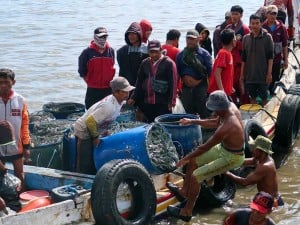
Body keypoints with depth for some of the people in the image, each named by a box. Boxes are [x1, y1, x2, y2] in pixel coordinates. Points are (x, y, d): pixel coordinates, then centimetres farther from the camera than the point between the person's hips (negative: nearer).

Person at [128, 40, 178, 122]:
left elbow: (173, 83, -8)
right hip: (147, 102, 5)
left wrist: (171, 100, -13)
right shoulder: (145, 63, 12)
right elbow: (139, 82, 17)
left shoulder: (169, 63, -4)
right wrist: (133, 98, 12)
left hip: (163, 103, -5)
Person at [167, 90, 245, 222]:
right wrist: (192, 121, 8)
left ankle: (186, 212, 2)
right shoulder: (231, 106, -11)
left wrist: (184, 159, -14)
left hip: (232, 157, -9)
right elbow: (215, 123, 9)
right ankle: (184, 192, 33)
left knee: (196, 176, -12)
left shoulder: (226, 128, -36)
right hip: (224, 147, 9)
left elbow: (205, 147, -26)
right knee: (193, 160, 15)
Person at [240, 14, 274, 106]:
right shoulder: (246, 38, 4)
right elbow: (243, 58, 9)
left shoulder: (267, 37, -5)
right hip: (249, 74, 3)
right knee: (252, 97, 10)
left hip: (263, 74, -3)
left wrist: (269, 73, -12)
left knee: (263, 97, 4)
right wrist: (242, 74, 7)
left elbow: (270, 57, -6)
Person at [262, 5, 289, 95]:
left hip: (277, 59, 1)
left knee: (274, 81, 7)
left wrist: (286, 59, 4)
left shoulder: (281, 27, 1)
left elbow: (285, 44, 5)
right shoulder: (262, 27, -4)